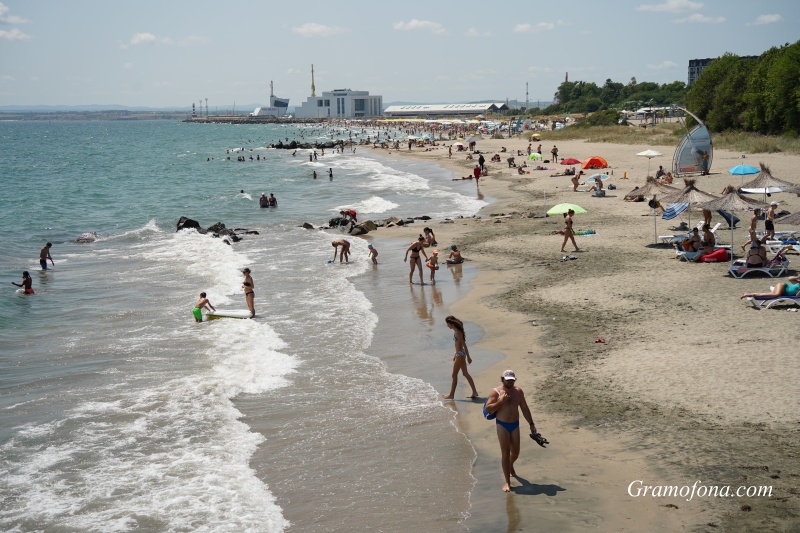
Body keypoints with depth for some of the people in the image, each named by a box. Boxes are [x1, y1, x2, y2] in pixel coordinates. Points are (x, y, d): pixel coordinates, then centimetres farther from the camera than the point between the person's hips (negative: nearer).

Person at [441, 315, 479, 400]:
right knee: (465, 374, 13)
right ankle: (474, 392, 15)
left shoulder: (457, 332, -20)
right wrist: (455, 354, 25)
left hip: (460, 355, -10)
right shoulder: (457, 331, 9)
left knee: (454, 375, 1)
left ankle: (451, 394, 10)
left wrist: (468, 357, -18)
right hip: (460, 354, 10)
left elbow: (464, 345, -20)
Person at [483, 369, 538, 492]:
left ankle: (510, 466, 48)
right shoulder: (496, 392, -7)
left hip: (515, 424, 4)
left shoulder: (518, 391, 3)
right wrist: (500, 401, -22)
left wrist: (531, 424, 8)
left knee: (515, 452, 12)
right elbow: (488, 409, -12)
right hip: (502, 425, -4)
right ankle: (507, 482, -3)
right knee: (505, 453, -7)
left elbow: (524, 409, 10)